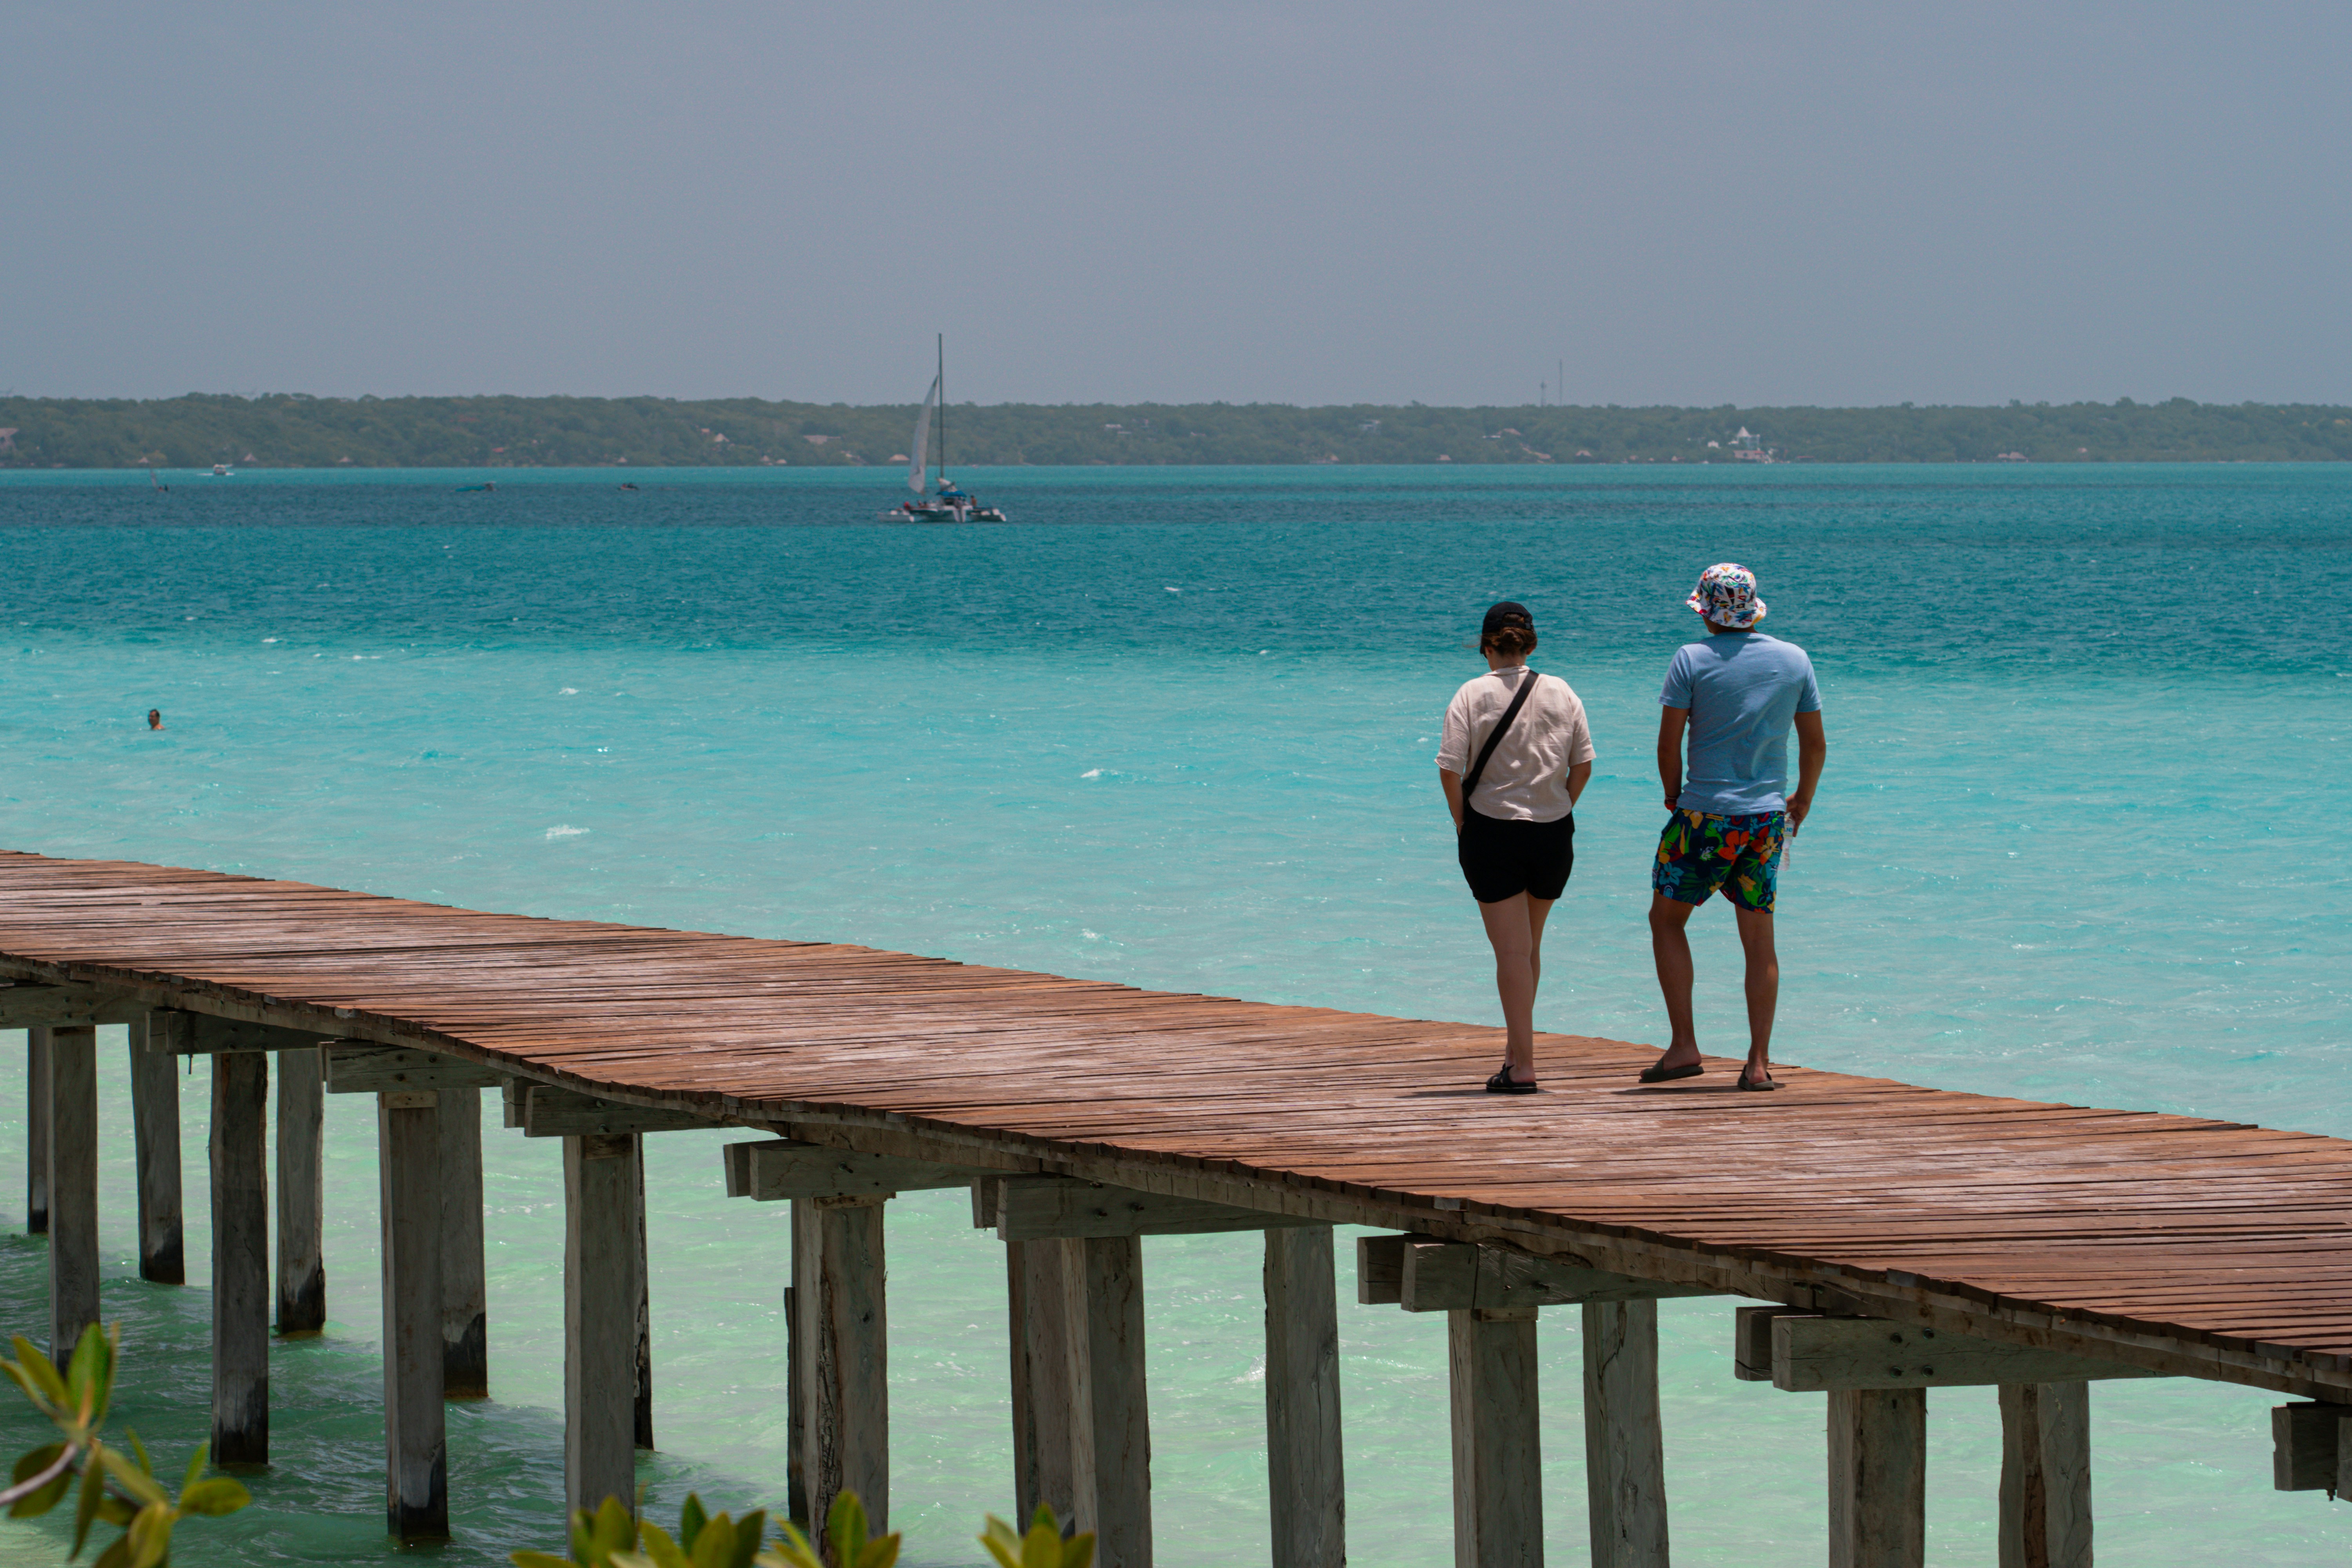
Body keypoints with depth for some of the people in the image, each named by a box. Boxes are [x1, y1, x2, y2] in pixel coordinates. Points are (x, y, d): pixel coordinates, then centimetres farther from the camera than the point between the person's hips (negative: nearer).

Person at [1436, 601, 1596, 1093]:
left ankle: (1522, 1065, -8)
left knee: (1512, 950, -3)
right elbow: (1583, 765, 1)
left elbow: (1450, 769, -13)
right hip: (1553, 833, 4)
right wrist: (1558, 812, 12)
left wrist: (1462, 823, -1)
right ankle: (1517, 1049, 29)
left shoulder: (1472, 696, -8)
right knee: (1530, 946, 19)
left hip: (1491, 831, -4)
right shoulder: (1561, 693, 2)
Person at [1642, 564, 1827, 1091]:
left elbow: (1669, 742, -8)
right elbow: (1816, 744, 9)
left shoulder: (1692, 660, -8)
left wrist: (1674, 796, 9)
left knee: (1667, 920, 11)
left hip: (1705, 814, -3)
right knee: (1759, 938, 8)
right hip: (1768, 816, 3)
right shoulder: (1794, 660, 4)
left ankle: (1683, 1047, 3)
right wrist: (1802, 800, 24)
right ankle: (1759, 1063, 3)